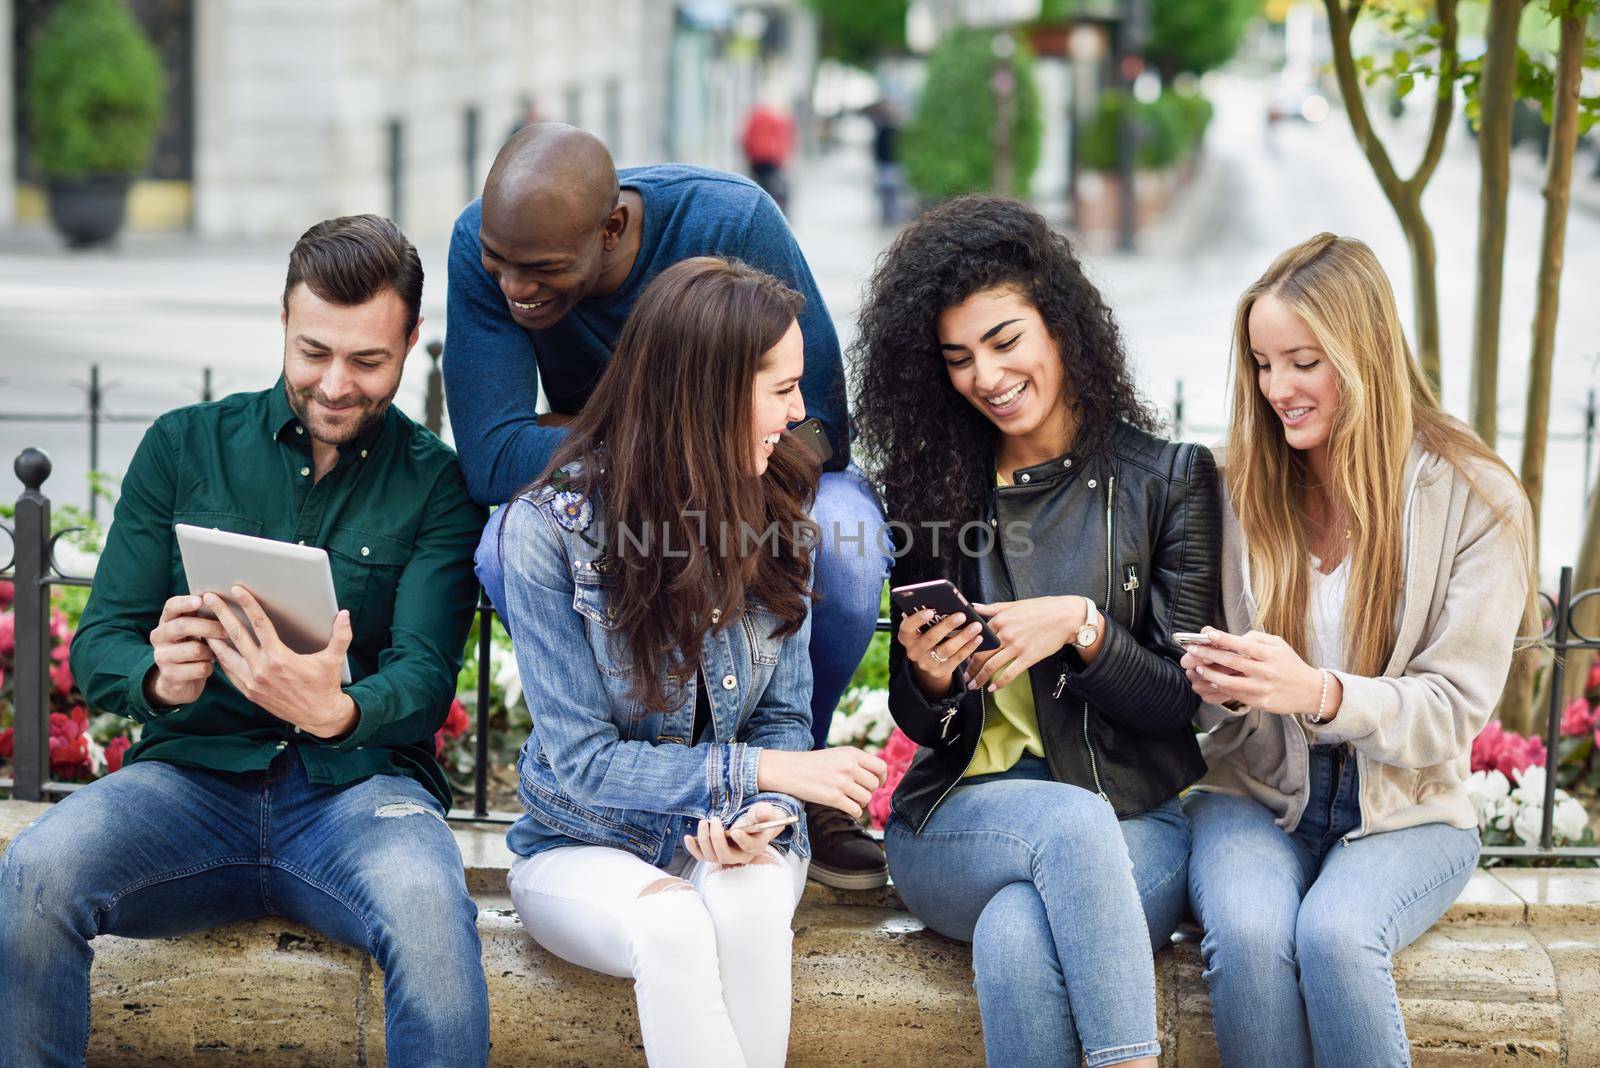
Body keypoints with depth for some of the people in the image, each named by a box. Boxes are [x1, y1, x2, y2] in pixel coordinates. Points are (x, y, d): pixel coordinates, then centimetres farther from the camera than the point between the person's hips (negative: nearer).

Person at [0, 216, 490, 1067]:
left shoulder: (437, 486, 6)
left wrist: (336, 709, -30)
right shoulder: (183, 447, 10)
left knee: (430, 908, -37)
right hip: (191, 775, 2)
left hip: (359, 783, -1)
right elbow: (96, 647, 7)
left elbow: (423, 679, -5)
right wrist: (159, 679, -20)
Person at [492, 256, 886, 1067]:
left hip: (727, 838, 3)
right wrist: (762, 771, -23)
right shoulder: (549, 529, -16)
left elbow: (784, 718, 2)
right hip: (583, 847, -2)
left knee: (747, 901, -34)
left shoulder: (776, 513, -3)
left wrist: (761, 814, -21)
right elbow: (584, 763, -16)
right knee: (672, 928, -36)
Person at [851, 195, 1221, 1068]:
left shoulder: (1169, 480, 3)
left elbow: (1180, 702, 1)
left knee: (1019, 939, -37)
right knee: (1073, 822, -36)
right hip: (960, 823, 2)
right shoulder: (934, 489, 10)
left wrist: (1081, 628, -16)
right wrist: (929, 682, -10)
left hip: (1138, 822, -2)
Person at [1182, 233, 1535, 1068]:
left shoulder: (1475, 501, -6)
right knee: (1248, 936, -31)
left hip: (1403, 810, -2)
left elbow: (1453, 711, -9)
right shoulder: (1241, 488, 3)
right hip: (1254, 795, 2)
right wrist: (1220, 690, -17)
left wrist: (1321, 693, -28)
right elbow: (1232, 724, 9)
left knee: (1334, 935, -33)